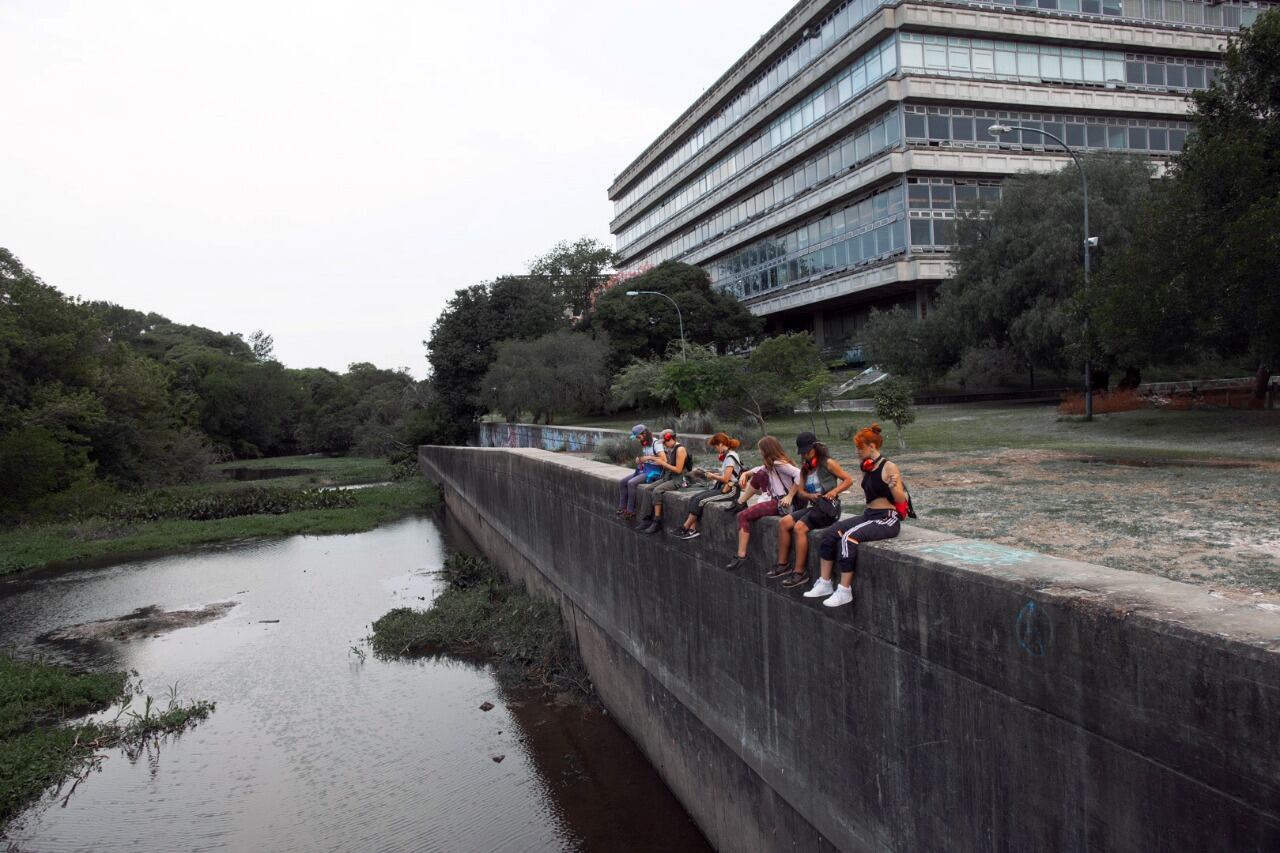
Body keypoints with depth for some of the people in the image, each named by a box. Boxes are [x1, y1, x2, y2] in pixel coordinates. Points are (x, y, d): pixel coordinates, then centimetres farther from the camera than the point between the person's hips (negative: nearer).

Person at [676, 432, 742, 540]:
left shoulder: (730, 456, -14)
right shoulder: (727, 455, 15)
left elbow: (725, 479, -19)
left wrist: (712, 476, -4)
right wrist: (712, 474, 4)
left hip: (730, 490, -9)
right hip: (722, 487, 9)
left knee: (699, 500, -17)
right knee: (695, 498, -6)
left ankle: (685, 528, -6)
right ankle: (692, 529, -15)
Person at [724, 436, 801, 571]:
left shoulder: (779, 464, -15)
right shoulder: (771, 465, 15)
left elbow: (799, 474, -28)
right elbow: (758, 470, 28)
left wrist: (790, 496, -26)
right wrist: (745, 474, 8)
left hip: (781, 503, -10)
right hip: (775, 498, 10)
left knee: (744, 516, -12)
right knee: (758, 475, 17)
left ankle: (741, 556, -12)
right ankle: (740, 503, 21)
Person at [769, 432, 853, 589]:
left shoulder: (828, 463, -5)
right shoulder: (805, 468, 16)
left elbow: (848, 479, -5)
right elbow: (800, 492, 11)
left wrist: (834, 491, -20)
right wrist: (811, 496, -11)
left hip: (828, 507, -8)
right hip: (812, 506, 8)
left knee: (799, 527, -26)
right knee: (783, 522, -10)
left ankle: (800, 572, -22)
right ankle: (782, 565, -5)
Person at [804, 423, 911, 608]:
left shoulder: (889, 467, -12)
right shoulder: (867, 468, 11)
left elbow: (901, 500, -14)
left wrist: (893, 486, -33)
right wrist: (864, 471, 14)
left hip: (887, 519, -8)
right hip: (869, 515, 8)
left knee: (848, 537, -28)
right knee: (830, 534, -8)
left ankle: (845, 591, -22)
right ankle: (825, 584, -5)